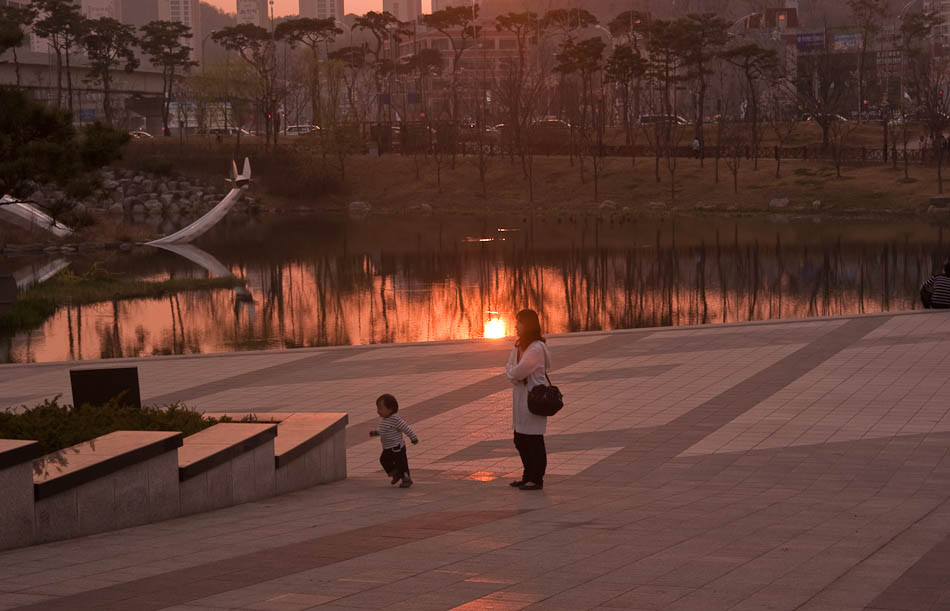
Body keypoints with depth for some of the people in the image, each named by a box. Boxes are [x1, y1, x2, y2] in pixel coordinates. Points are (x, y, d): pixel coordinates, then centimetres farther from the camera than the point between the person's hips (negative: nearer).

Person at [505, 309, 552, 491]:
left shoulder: (536, 348, -18)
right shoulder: (519, 346, 12)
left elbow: (518, 373, -20)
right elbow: (509, 369, 10)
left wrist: (513, 372, 0)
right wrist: (515, 375, -10)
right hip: (520, 395, 9)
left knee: (534, 440, -2)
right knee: (520, 439, 14)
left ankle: (536, 479, 6)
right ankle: (528, 476, 25)